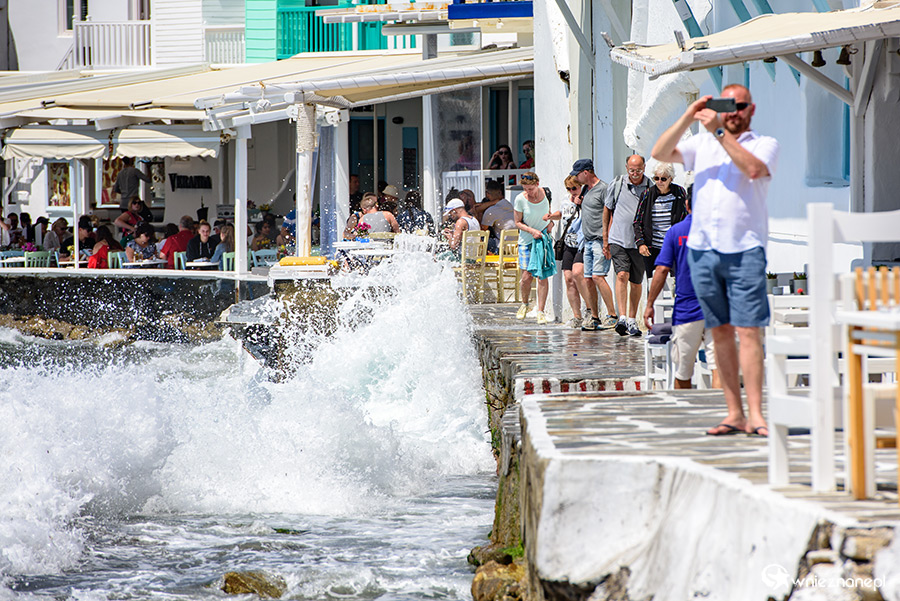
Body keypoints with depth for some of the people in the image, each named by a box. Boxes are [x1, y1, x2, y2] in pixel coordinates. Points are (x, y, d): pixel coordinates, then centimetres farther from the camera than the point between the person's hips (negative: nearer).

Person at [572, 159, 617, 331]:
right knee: (588, 280, 5)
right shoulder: (585, 189, 18)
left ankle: (612, 315, -13)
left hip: (600, 240, -9)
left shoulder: (603, 189, -10)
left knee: (598, 276, -16)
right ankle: (594, 317, 10)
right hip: (588, 242, 9)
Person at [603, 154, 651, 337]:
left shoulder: (650, 188, 1)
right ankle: (622, 318, -26)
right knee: (622, 275, -18)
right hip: (618, 239, -1)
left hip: (639, 242, 1)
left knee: (636, 282, 7)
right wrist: (605, 239, 13)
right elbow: (607, 210, 13)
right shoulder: (617, 185, 2)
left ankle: (632, 320, 21)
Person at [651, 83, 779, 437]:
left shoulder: (764, 144, 8)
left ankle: (755, 414, -12)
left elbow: (754, 169, -14)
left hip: (745, 249, -4)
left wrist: (720, 133, -14)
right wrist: (688, 117, -5)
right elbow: (660, 153, 5)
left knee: (748, 331, -10)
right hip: (702, 248, 4)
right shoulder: (701, 145, 18)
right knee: (720, 332, 5)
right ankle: (734, 413, 9)